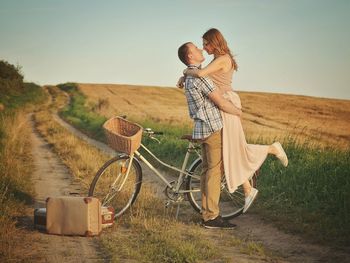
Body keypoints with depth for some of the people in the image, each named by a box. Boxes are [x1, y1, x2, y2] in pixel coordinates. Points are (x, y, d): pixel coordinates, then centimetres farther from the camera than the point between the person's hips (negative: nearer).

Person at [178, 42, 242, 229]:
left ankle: (206, 212, 16)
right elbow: (221, 103, -17)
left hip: (202, 128, 10)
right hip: (213, 128, -10)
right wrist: (238, 112, -1)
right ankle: (212, 217, -5)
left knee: (207, 170, 12)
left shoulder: (189, 77, 15)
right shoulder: (200, 77, -18)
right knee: (215, 171, -7)